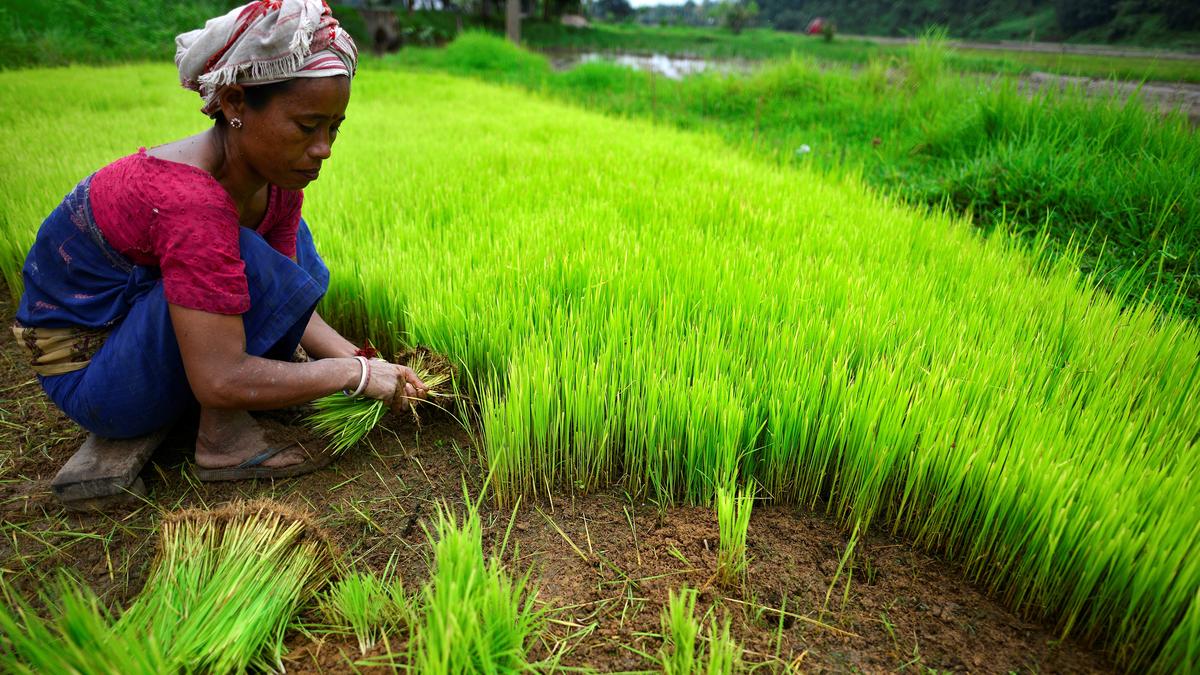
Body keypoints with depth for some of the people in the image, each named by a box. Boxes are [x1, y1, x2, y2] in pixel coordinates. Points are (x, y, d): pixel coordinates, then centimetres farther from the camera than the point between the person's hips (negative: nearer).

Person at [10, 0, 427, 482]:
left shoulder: (276, 177, -9)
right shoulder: (190, 201, -34)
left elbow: (289, 299, -4)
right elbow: (220, 381, -35)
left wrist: (360, 360, -16)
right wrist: (356, 374, -27)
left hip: (138, 323, 8)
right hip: (87, 375, -8)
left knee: (289, 235, 10)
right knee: (246, 259, -30)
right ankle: (222, 440, -15)